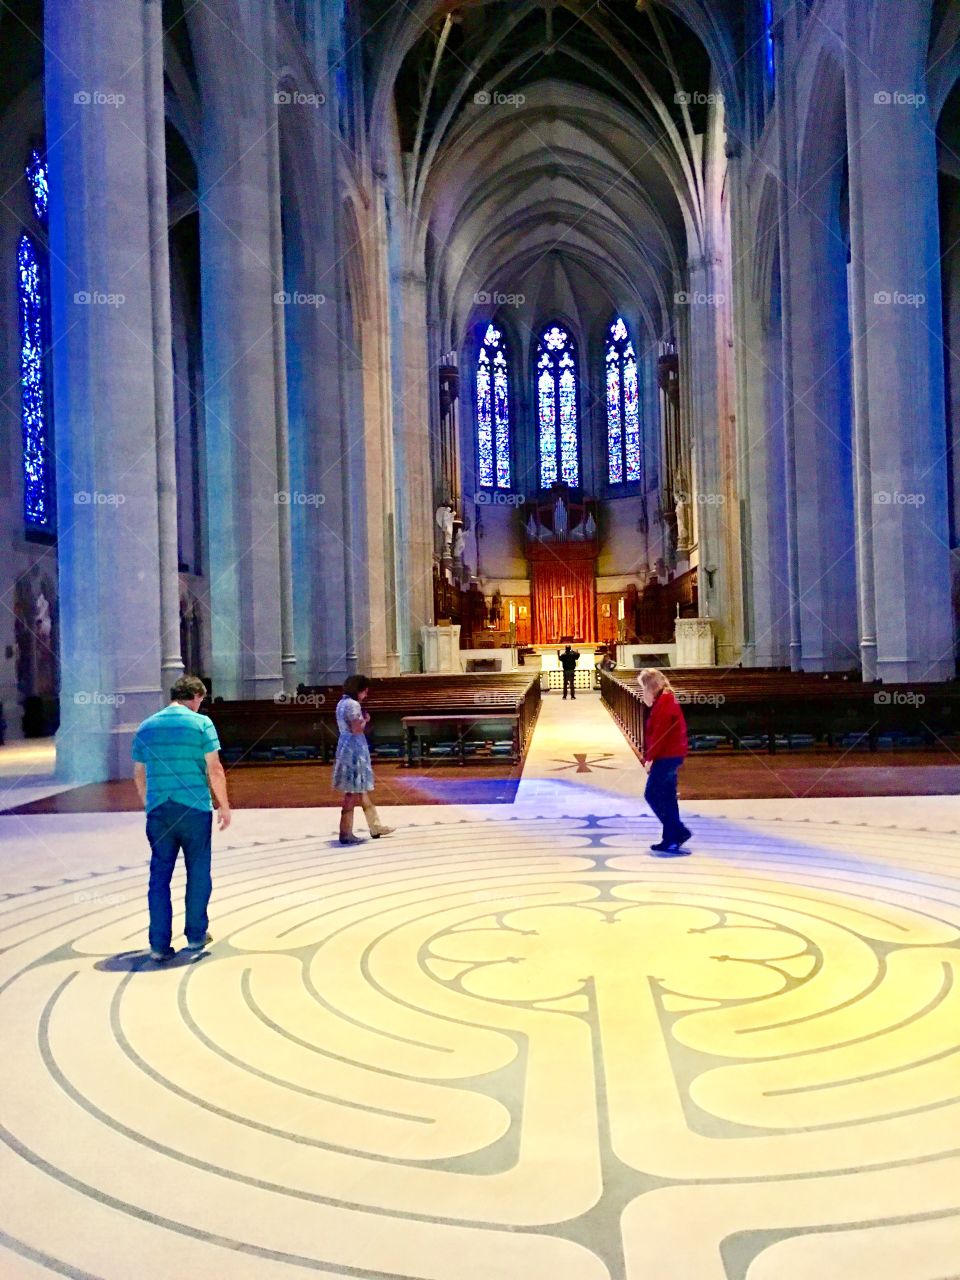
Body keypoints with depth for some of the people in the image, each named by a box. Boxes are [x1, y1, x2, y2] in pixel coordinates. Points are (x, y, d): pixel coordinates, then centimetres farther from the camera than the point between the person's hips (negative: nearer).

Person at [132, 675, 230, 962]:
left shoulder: (146, 726, 8)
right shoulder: (201, 723, -5)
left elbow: (139, 774, 14)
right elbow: (215, 770, -9)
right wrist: (224, 805, 1)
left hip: (158, 810, 3)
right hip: (194, 808, -3)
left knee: (159, 876, 8)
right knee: (198, 873, 11)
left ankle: (159, 944, 9)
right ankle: (196, 936, 20)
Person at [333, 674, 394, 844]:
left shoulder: (342, 703, 13)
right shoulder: (353, 705, -17)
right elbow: (357, 729, -22)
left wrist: (362, 719, 6)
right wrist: (366, 720, -5)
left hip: (346, 747, 11)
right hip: (355, 750, -11)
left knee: (362, 791, 17)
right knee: (353, 792, -3)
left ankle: (375, 827, 27)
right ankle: (346, 833, 2)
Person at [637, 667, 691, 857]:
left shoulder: (664, 703, -16)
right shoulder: (666, 701, 16)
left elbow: (659, 733, -21)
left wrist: (649, 757, -16)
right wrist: (650, 756, 13)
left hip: (667, 756, -10)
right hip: (670, 756, 10)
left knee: (652, 795, -6)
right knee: (667, 797, 12)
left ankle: (678, 832, -5)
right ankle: (670, 840, 15)